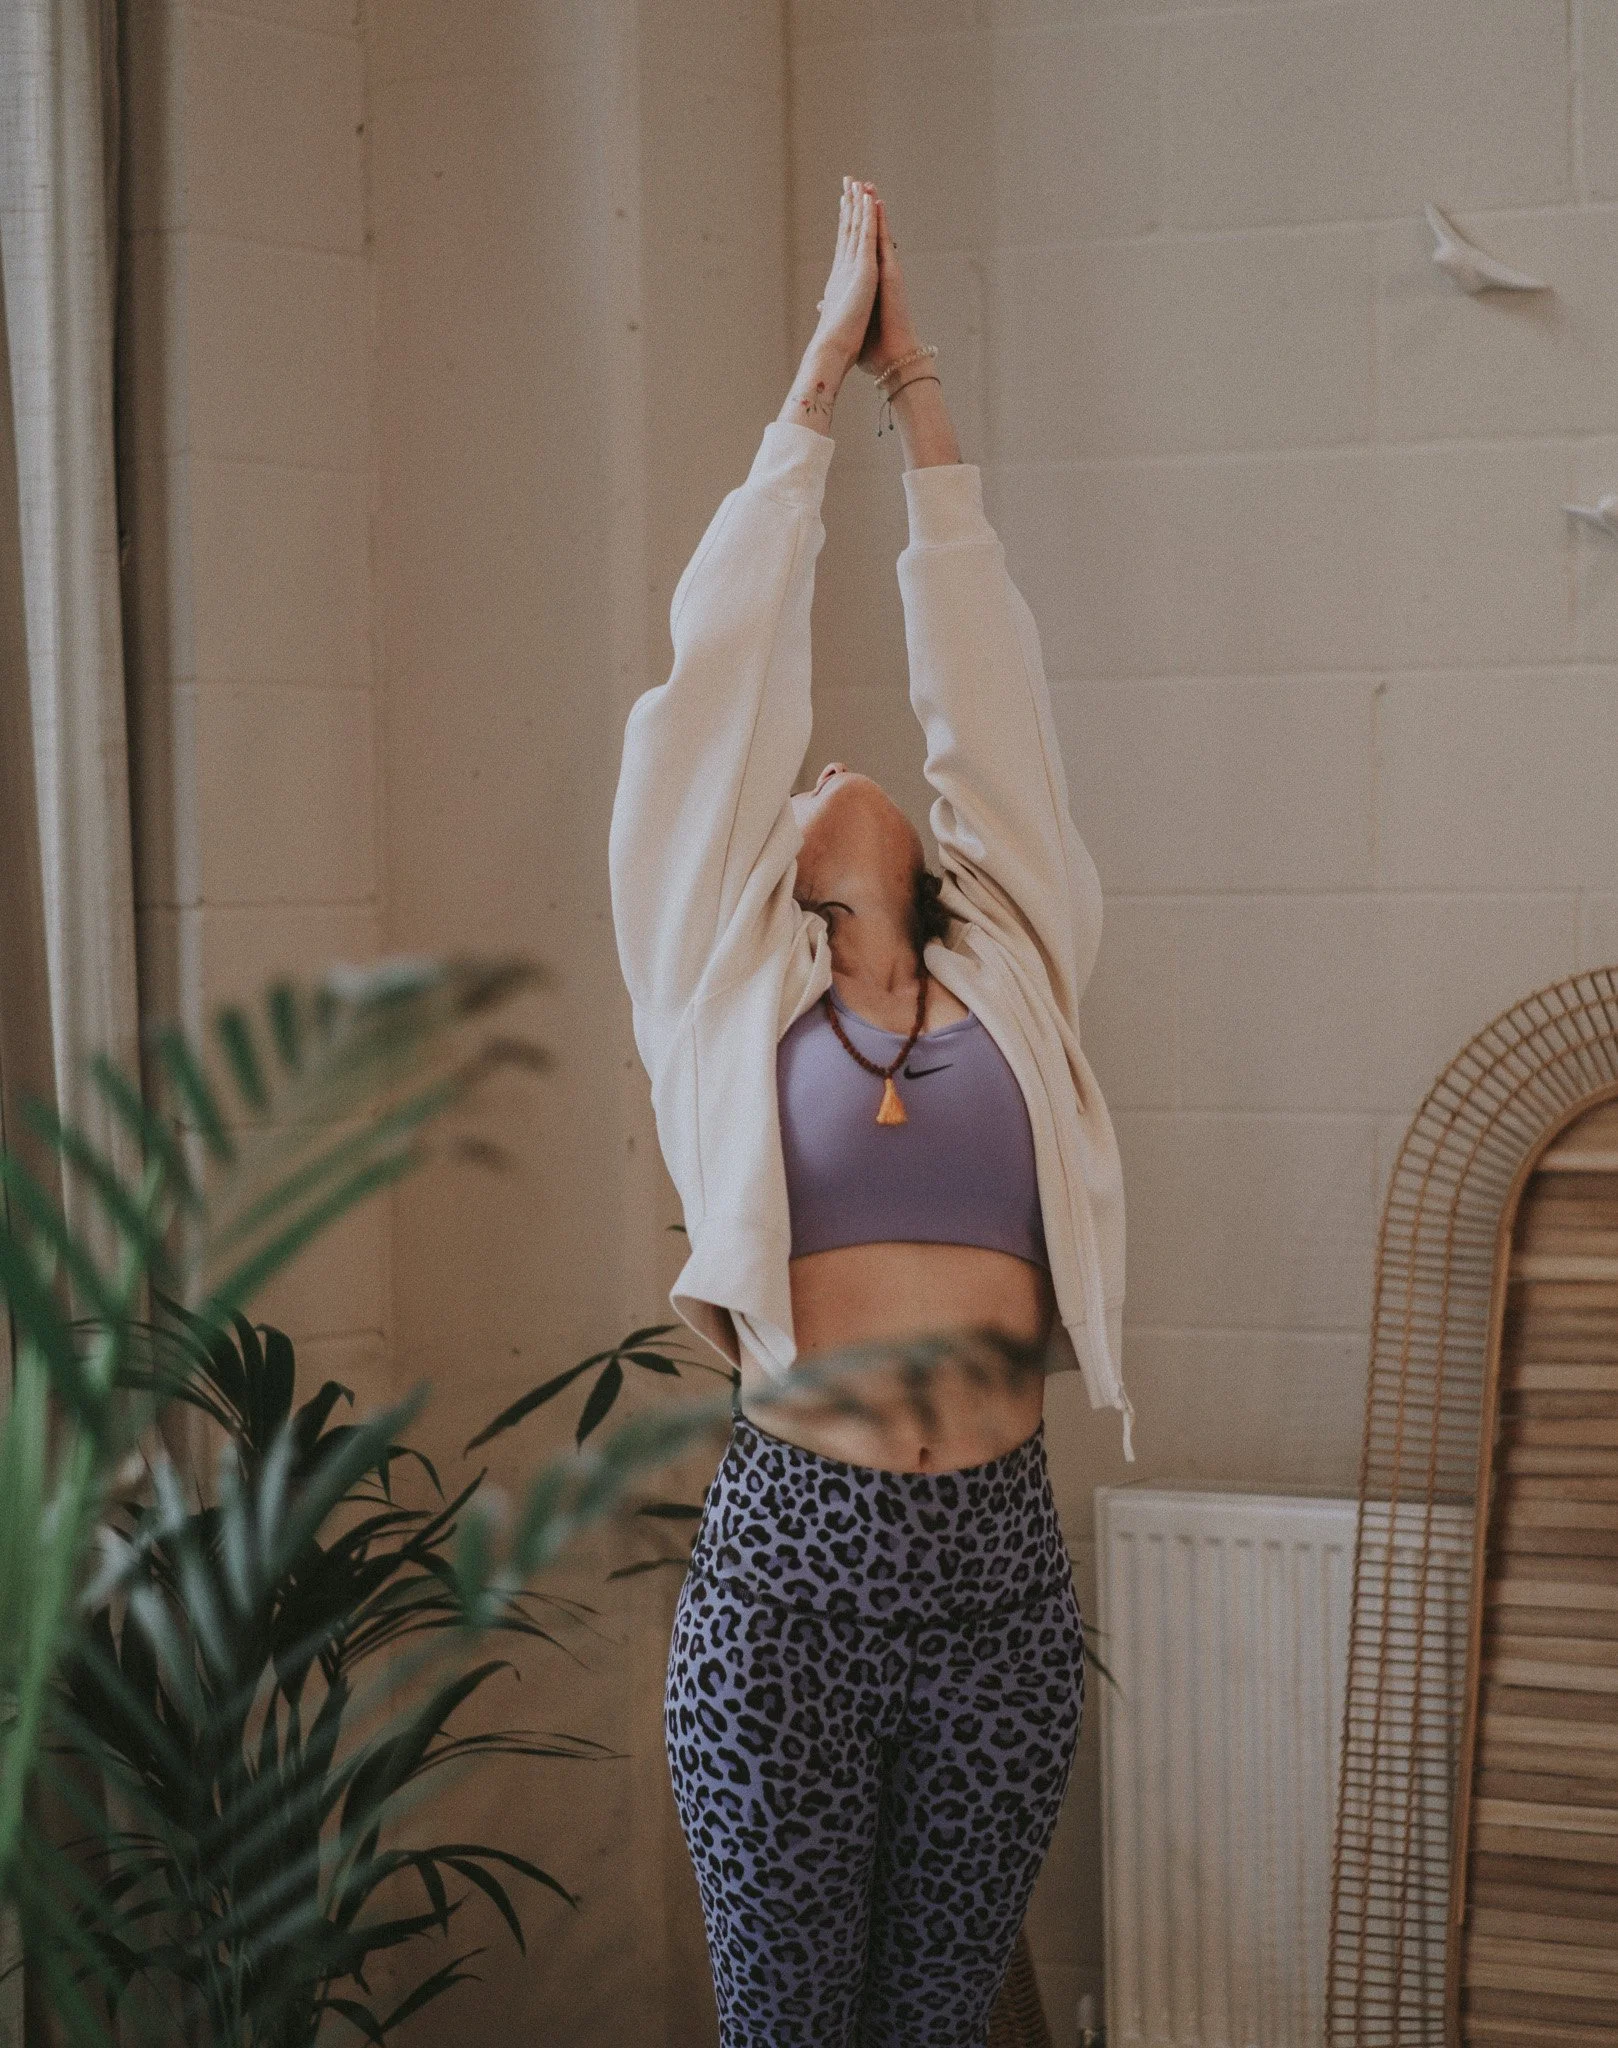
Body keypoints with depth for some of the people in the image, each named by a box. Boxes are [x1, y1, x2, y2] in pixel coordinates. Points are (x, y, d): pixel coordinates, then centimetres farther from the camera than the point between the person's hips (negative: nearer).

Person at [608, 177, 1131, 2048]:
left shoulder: (1013, 972, 11)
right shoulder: (722, 985, 6)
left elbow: (982, 694, 12)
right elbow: (724, 676, 7)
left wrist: (921, 392, 15)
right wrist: (819, 384, 13)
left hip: (1001, 1567, 2)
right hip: (789, 1562, -2)